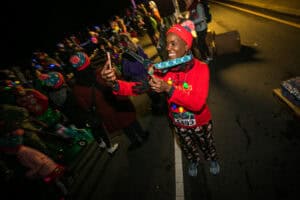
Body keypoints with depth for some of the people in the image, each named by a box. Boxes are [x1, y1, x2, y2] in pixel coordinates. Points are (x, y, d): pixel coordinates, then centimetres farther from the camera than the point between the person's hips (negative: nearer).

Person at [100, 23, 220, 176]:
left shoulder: (201, 68, -27)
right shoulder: (164, 69, -18)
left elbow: (198, 103, -37)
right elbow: (139, 87, -25)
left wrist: (168, 89, -47)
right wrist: (114, 83, -42)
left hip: (200, 122, -2)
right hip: (178, 124, 2)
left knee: (206, 145, 29)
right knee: (187, 147, 31)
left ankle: (212, 159, 66)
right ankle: (193, 161, 67)